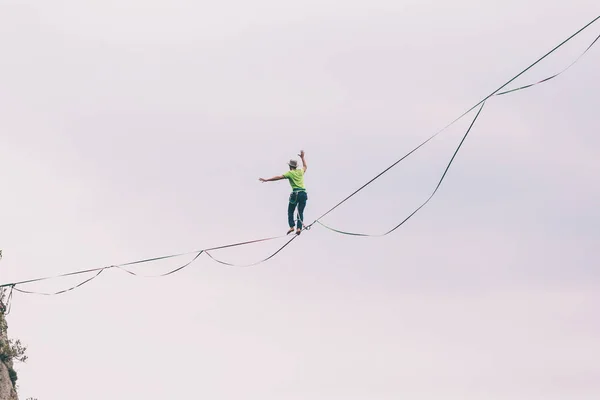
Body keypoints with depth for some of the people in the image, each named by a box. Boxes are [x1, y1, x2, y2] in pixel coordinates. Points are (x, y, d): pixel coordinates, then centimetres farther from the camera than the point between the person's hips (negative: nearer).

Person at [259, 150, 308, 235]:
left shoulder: (290, 173, 0)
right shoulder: (300, 171, 15)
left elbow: (279, 177, -8)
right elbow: (305, 166, 39)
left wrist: (267, 180, -7)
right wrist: (302, 157, 51)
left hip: (295, 194, -4)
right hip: (304, 193, 4)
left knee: (290, 211, 9)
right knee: (300, 212, 7)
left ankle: (291, 226, -6)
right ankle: (299, 228, -7)